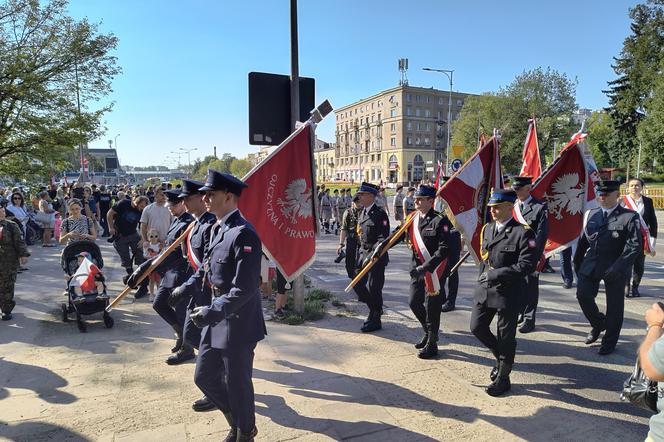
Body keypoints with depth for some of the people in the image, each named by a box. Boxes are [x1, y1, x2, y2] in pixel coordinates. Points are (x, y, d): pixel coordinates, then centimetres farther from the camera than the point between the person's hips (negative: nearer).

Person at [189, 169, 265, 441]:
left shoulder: (243, 234, -21)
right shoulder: (218, 228, 8)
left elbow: (244, 288, -25)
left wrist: (212, 311, -27)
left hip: (237, 324, -9)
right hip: (217, 320, 9)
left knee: (237, 383, 9)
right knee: (204, 377, 18)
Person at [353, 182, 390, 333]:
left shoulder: (380, 214, -13)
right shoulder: (362, 213, 12)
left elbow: (383, 238, -19)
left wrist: (373, 255, -28)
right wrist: (360, 253, 17)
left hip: (376, 257, -8)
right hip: (363, 254, 8)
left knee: (373, 288, -1)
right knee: (357, 284, 10)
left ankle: (374, 321, 14)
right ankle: (376, 308, 30)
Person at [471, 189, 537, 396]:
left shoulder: (523, 232, -14)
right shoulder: (487, 229, 7)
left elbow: (526, 265, -21)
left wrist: (495, 274, -22)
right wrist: (482, 277, 10)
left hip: (508, 293, -6)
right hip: (484, 289, 7)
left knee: (505, 337, 8)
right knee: (477, 327, 12)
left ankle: (503, 378, 26)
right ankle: (502, 357, 38)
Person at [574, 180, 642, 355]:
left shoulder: (629, 217, -7)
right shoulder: (591, 214, 8)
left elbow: (635, 246, -13)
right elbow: (583, 240, 14)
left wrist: (618, 267, -22)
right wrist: (577, 263, 12)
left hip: (615, 267, -4)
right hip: (591, 264, 4)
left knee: (614, 305, 6)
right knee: (583, 294, -4)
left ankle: (609, 342, 23)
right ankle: (598, 324, 25)